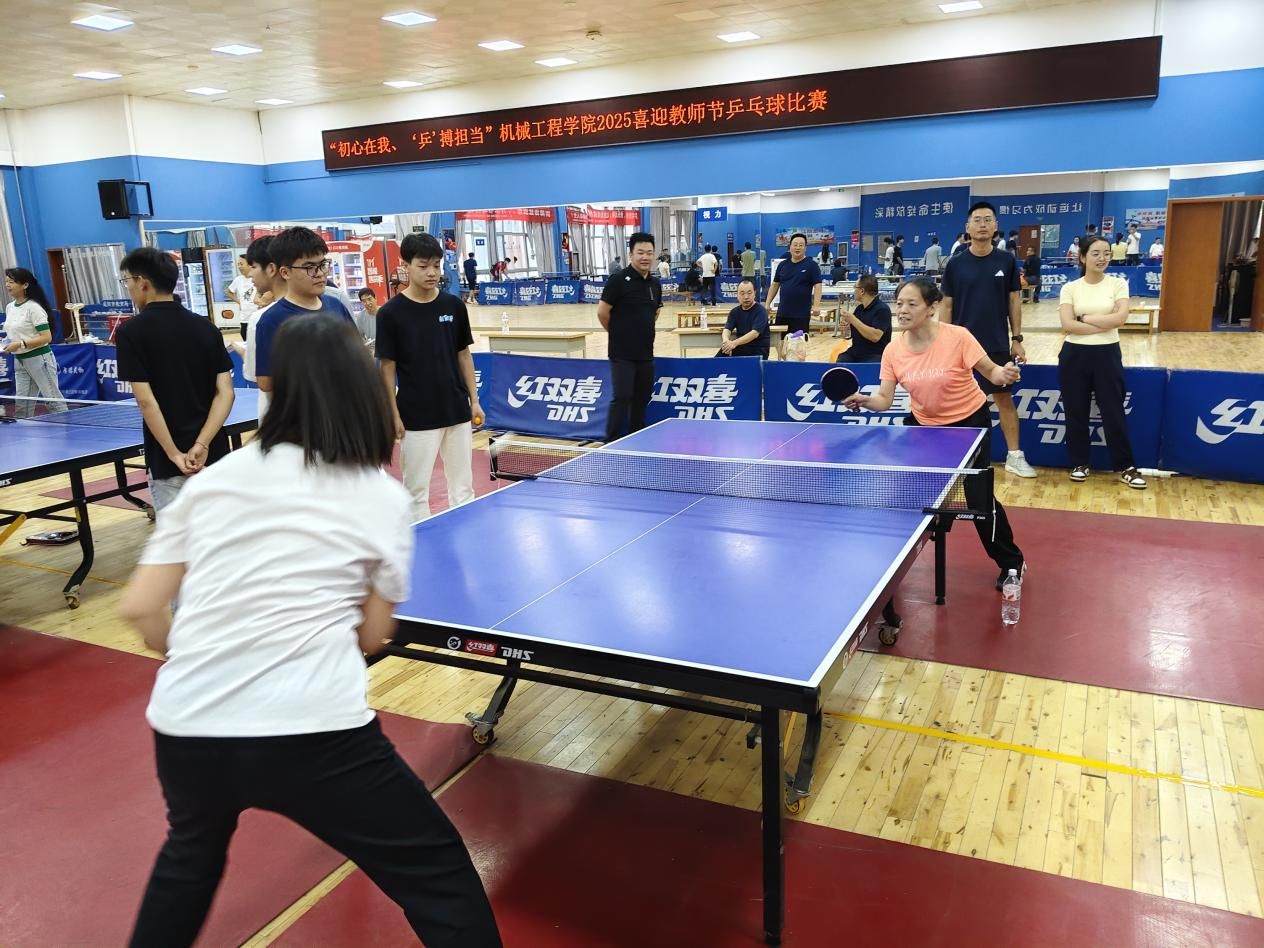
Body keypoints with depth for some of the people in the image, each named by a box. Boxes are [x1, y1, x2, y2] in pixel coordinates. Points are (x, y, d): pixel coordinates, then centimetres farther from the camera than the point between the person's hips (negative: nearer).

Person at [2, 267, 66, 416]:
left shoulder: (33, 308, -13)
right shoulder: (9, 307, 11)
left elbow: (47, 338, -17)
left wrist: (20, 344, -22)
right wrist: (7, 342, 4)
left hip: (39, 358, -8)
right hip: (19, 361, 8)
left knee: (55, 401, -1)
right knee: (22, 406, 7)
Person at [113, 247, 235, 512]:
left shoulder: (131, 331, -8)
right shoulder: (206, 327, 5)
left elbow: (146, 401, -15)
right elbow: (225, 393, -3)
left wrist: (175, 454, -12)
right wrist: (202, 444, -9)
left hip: (168, 463, -4)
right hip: (214, 456, 5)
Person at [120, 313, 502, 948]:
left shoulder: (213, 478, 8)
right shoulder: (382, 496, 1)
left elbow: (140, 608, 10)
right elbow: (372, 637, 7)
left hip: (183, 727, 5)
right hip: (309, 732, -4)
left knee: (191, 851, 37)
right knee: (440, 878, 12)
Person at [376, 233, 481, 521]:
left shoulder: (454, 306, 2)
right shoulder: (390, 313, -7)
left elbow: (464, 355, 9)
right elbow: (387, 367, -4)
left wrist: (474, 399, 6)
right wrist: (394, 415, -7)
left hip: (457, 411, 3)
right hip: (416, 417, -3)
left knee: (463, 486, 12)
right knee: (416, 490, 5)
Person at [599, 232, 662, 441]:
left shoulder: (655, 283, 9)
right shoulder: (619, 280, -11)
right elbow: (602, 312, -9)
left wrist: (643, 332, 14)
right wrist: (618, 333, 2)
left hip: (646, 354, 7)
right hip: (622, 354, -6)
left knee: (641, 400, 12)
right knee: (622, 398, -8)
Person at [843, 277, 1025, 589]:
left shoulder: (957, 337, -23)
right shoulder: (893, 351, -12)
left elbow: (990, 371, -14)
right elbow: (884, 399, -11)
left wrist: (1004, 374, -36)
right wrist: (863, 400, -32)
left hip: (969, 422, -4)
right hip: (923, 424, 4)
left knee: (980, 499, -7)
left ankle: (1012, 562, 18)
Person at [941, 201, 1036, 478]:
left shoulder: (1007, 261, 1)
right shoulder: (955, 264, -1)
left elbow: (1014, 300, 5)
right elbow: (947, 305, 2)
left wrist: (1016, 338, 1)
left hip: (998, 345, 0)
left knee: (1004, 398, 5)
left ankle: (1014, 456, 13)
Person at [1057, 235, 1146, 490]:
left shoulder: (1118, 284, 1)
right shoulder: (1070, 288, 0)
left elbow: (1120, 318, -13)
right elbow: (1067, 325, -12)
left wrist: (1084, 318, -12)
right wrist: (1104, 324, -14)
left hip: (1107, 354, 0)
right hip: (1075, 355, 0)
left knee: (1113, 411, 3)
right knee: (1076, 411, 7)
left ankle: (1126, 467, 15)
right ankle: (1079, 463, 22)